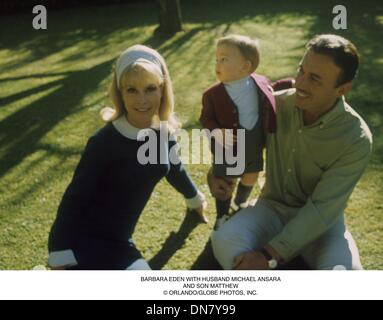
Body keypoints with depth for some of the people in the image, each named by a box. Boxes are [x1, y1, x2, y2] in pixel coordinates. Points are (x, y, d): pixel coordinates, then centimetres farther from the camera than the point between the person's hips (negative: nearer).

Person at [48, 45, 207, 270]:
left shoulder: (162, 131, -3)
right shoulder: (105, 142, -21)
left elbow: (174, 169, 17)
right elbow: (74, 200, -18)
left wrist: (196, 198, 34)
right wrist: (61, 259, -20)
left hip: (120, 242, 7)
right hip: (84, 241, -7)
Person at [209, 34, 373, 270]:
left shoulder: (356, 140, -22)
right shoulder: (277, 103, -11)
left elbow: (323, 209, -25)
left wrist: (269, 256, -30)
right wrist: (216, 172, -8)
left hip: (323, 222, -2)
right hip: (273, 207, 2)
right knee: (224, 241, -30)